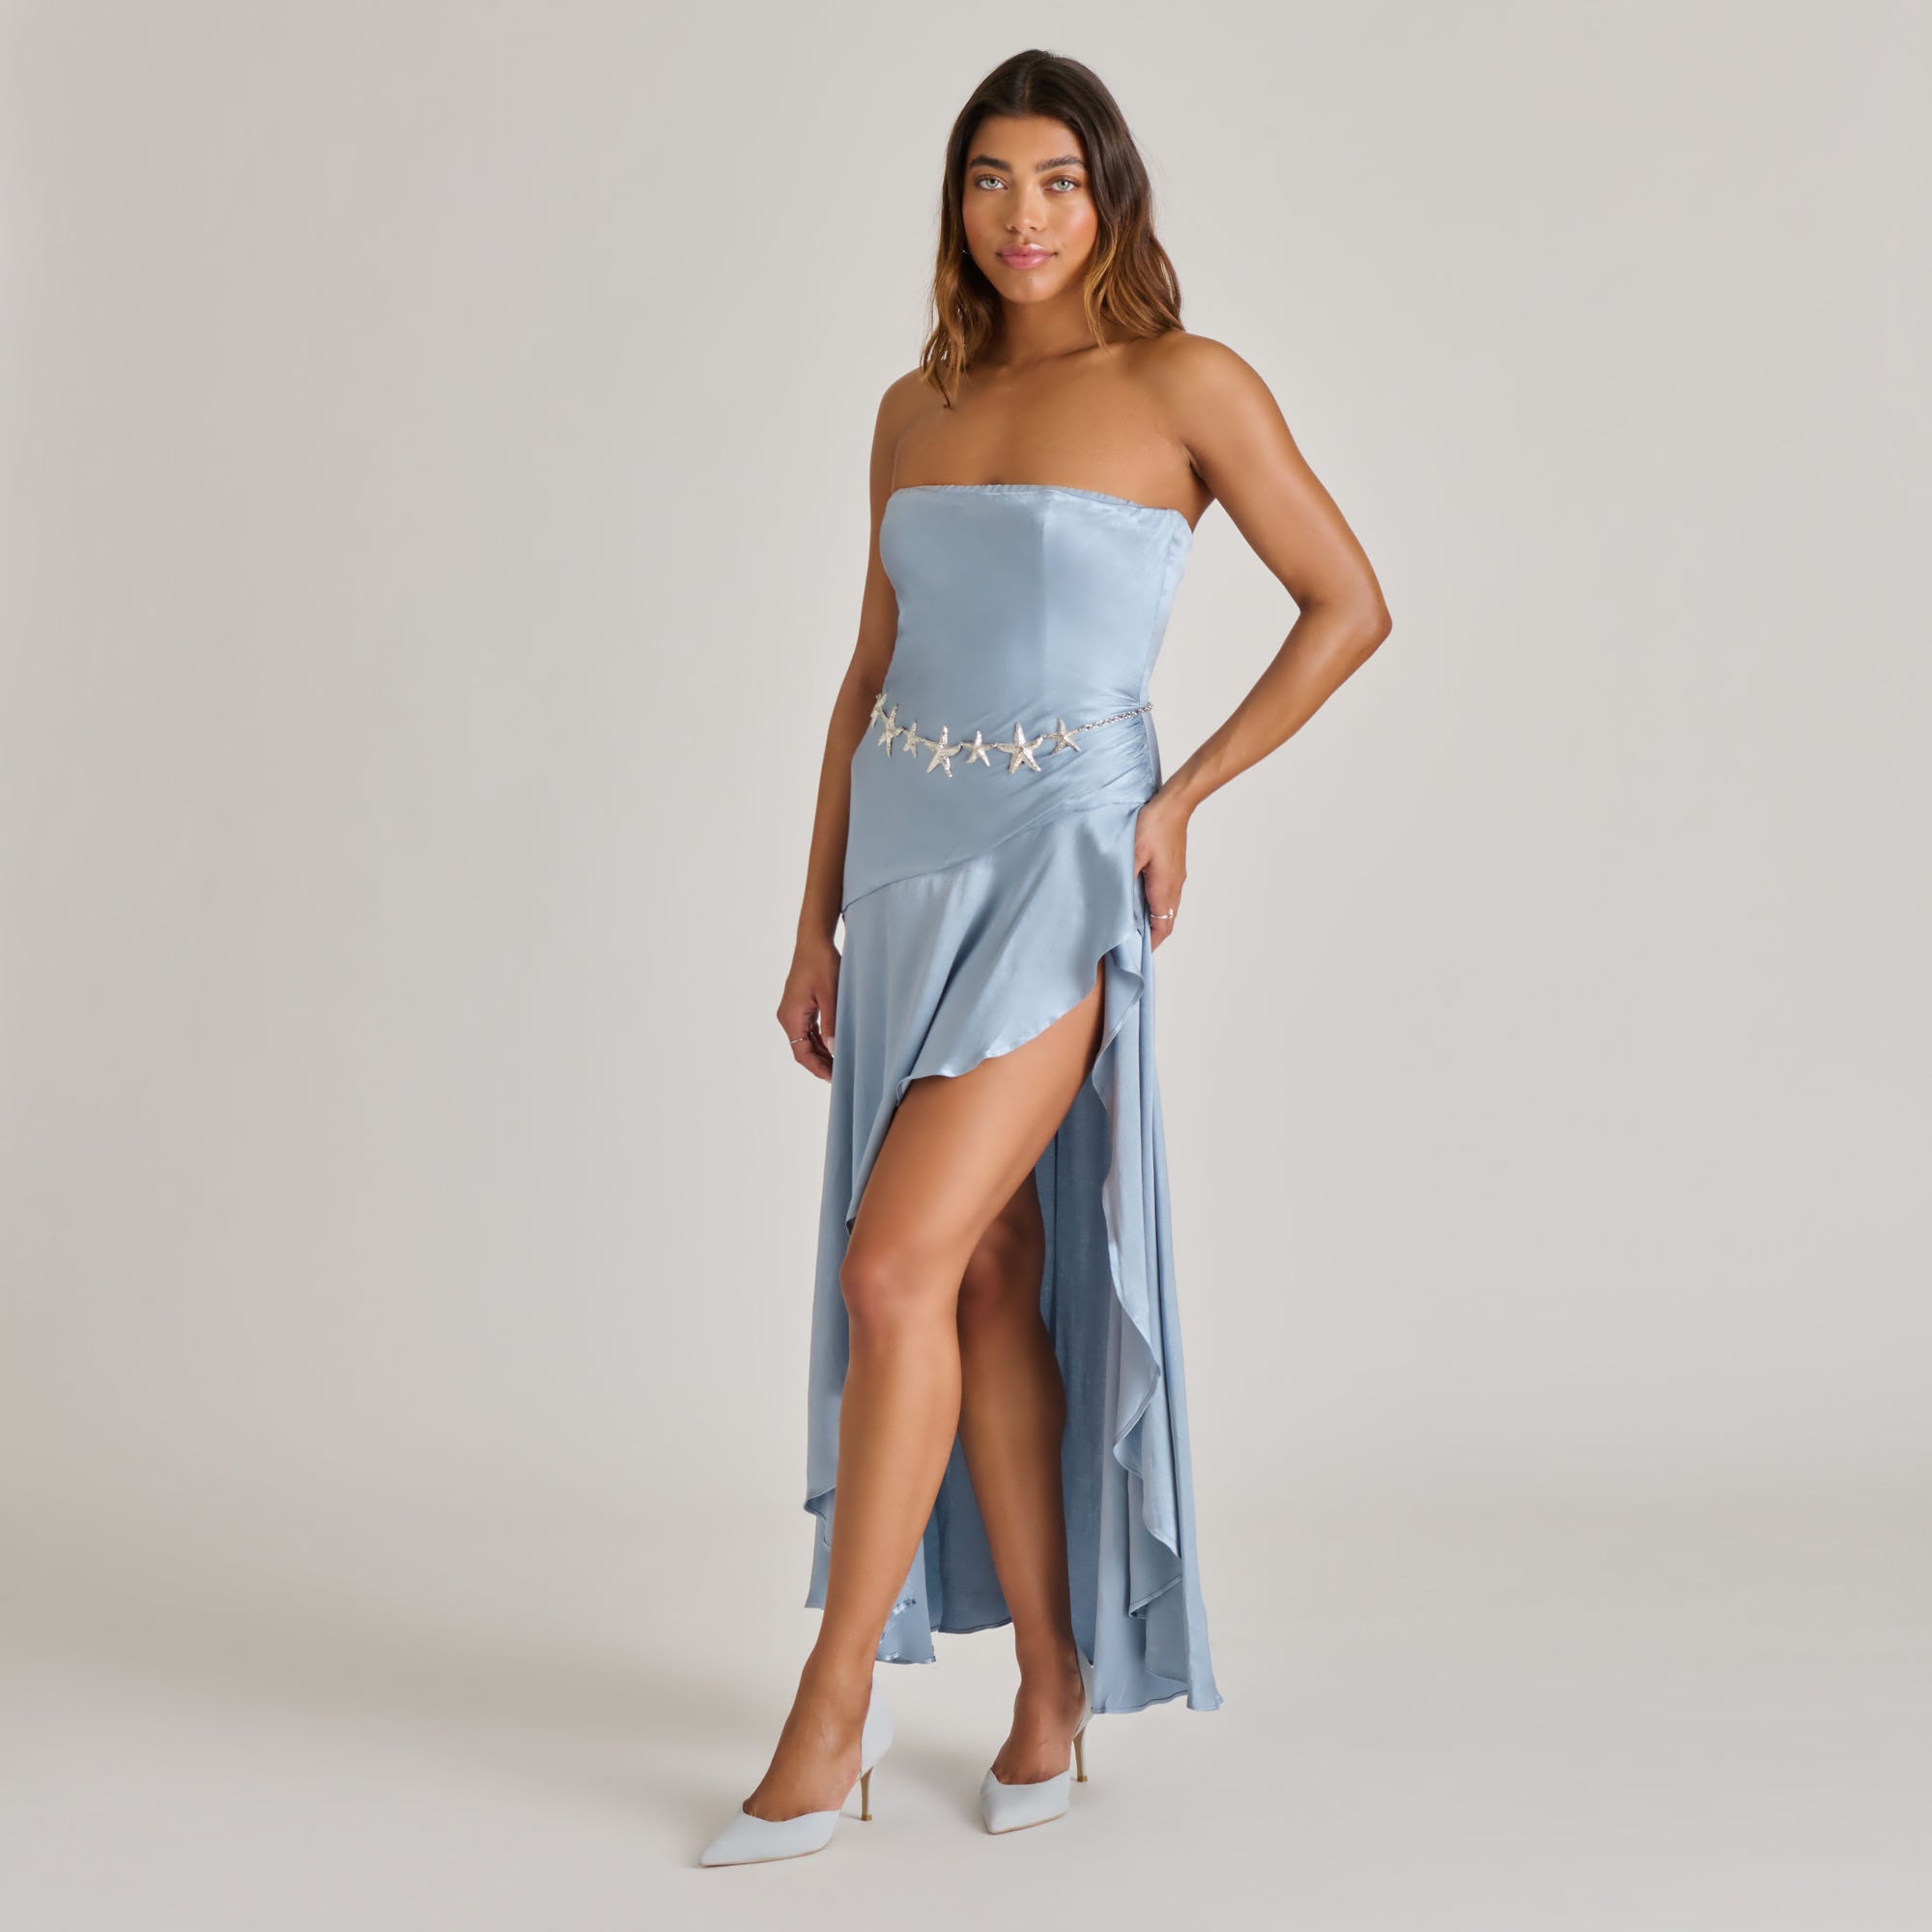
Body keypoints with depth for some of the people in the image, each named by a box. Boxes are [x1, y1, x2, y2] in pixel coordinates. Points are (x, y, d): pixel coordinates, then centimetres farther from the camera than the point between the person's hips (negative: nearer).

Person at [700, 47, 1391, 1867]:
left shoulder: (1188, 385, -3)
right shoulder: (915, 409, 12)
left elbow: (1349, 604, 1)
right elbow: (871, 671, 14)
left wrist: (1186, 795, -4)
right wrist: (818, 923, 11)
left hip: (1057, 862, -6)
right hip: (908, 857, 6)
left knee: (892, 1270, -14)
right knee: (989, 1278, 8)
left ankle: (833, 1702, -1)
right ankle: (1052, 1682, 20)